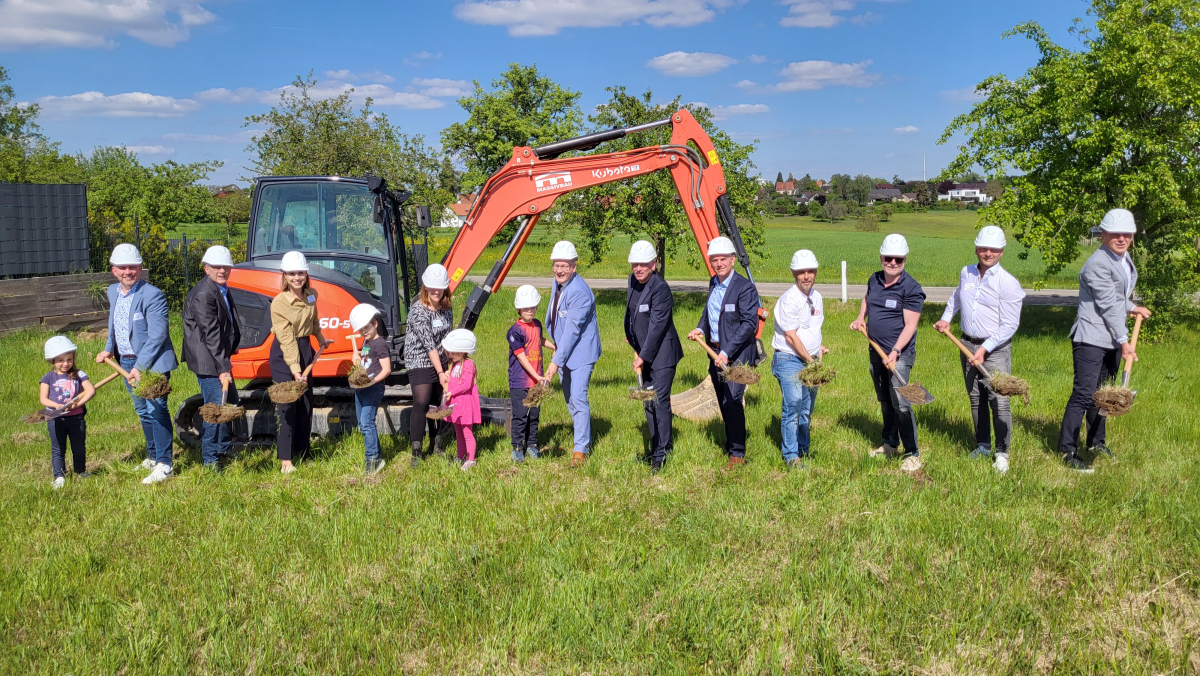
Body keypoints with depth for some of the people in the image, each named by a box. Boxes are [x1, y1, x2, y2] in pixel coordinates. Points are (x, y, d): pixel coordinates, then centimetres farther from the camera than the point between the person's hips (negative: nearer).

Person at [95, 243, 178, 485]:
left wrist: (140, 366, -22)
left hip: (152, 363, -8)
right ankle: (152, 456, 30)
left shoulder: (152, 295, -16)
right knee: (143, 412, 17)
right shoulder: (113, 292, 9)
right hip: (127, 362, 8)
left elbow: (157, 336, -20)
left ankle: (164, 464, -3)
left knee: (156, 410, -9)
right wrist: (109, 349, 9)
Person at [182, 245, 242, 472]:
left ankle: (224, 448, 37)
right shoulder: (203, 295, -21)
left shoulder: (222, 289, 9)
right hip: (208, 360, -10)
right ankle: (210, 459, 5)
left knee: (230, 402, 20)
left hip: (221, 358, 10)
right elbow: (211, 335, -24)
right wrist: (223, 369, -24)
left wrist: (227, 362, 16)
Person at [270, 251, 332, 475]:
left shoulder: (311, 295, -3)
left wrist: (319, 337, 32)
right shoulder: (279, 303, -20)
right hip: (283, 355, -6)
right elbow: (286, 339, -24)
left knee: (306, 402, 11)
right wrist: (294, 370, -28)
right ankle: (285, 459, -3)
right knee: (287, 404, -8)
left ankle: (301, 452, 23)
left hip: (305, 349, 7)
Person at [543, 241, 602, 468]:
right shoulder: (558, 283, 4)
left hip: (581, 353, -9)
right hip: (563, 351, 9)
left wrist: (556, 361, -28)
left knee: (578, 398, -14)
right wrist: (557, 351, 17)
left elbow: (572, 330, -27)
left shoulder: (579, 292, -25)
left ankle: (581, 449, -7)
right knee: (569, 400, 15)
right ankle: (584, 439, 30)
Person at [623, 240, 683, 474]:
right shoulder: (633, 282, 5)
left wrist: (643, 356, -20)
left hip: (662, 353, -9)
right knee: (647, 402, 14)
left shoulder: (660, 288, -20)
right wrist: (634, 344, 19)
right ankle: (663, 445, 27)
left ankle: (660, 456, -6)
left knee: (660, 401, -10)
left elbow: (657, 326, -22)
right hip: (644, 352, 9)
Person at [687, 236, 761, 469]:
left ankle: (738, 453, -2)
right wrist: (700, 329, 3)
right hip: (715, 353, 7)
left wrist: (727, 352, -23)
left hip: (737, 354, -7)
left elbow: (749, 323, -18)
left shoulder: (745, 287, -14)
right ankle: (731, 443, 30)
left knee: (732, 401, -12)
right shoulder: (713, 284, 10)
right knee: (723, 403, 15)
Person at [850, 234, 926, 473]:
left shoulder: (911, 288, -14)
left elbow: (910, 325, -18)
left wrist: (895, 352, -27)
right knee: (885, 401, 18)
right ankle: (890, 445, 33)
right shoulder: (874, 280, 6)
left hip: (899, 354, -7)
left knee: (900, 403, -13)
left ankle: (912, 454, -3)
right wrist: (860, 317, 14)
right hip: (875, 352, 7)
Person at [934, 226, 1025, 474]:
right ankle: (982, 446, 25)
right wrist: (946, 318, 19)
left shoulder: (1008, 283, -12)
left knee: (999, 402, -7)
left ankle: (1002, 453, 5)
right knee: (976, 400, 12)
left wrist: (985, 349, -18)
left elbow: (1009, 326, -14)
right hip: (968, 344, 5)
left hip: (996, 349, -5)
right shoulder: (966, 273, 6)